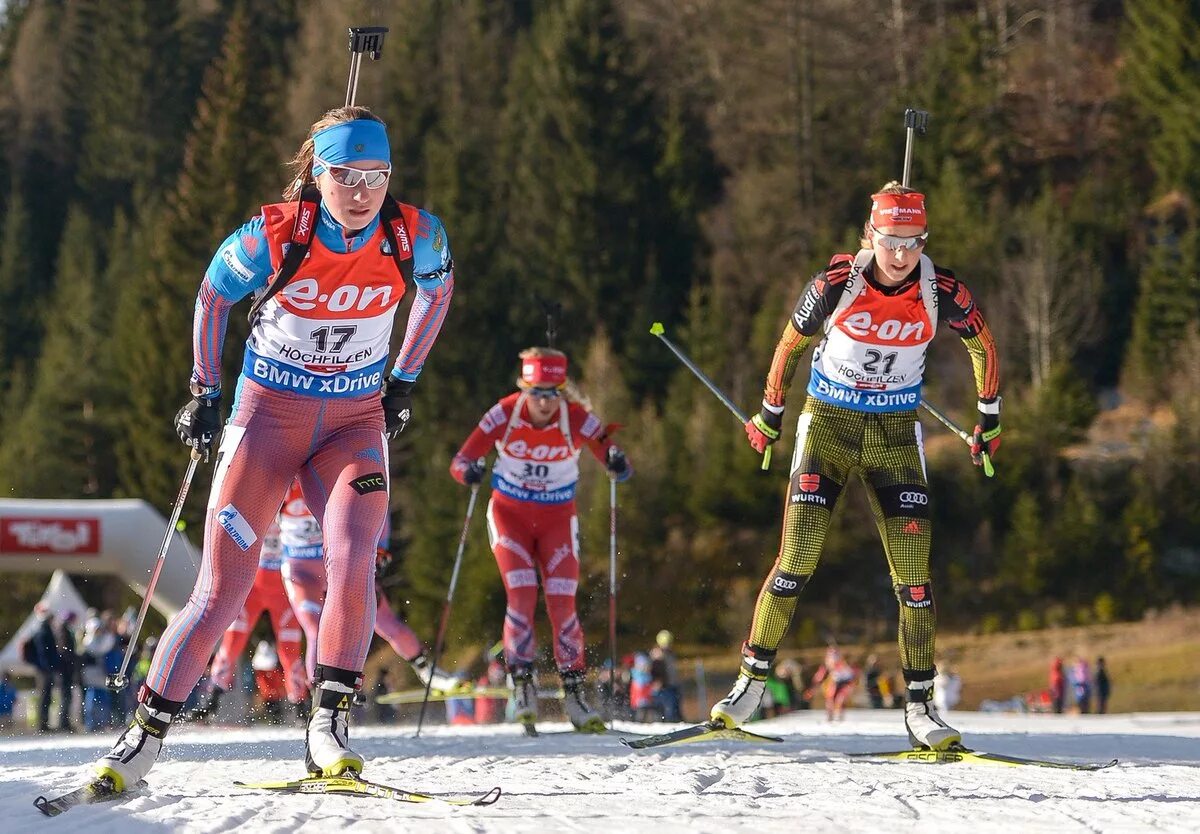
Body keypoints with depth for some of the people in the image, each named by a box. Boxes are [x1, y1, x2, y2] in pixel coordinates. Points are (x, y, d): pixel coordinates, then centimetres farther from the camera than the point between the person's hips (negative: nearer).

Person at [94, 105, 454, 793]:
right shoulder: (275, 238, -17)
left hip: (354, 424, 1)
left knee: (354, 562, -25)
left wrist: (405, 380, 15)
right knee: (222, 593, -7)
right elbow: (213, 295, 3)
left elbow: (438, 290, 11)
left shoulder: (415, 237, -13)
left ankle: (329, 727, -15)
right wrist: (204, 393, 6)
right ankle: (146, 735, 4)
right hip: (269, 414, -1)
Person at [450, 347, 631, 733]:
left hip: (557, 519, 0)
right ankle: (521, 683, -9)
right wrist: (469, 470, -42)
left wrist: (617, 463, -45)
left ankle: (574, 692, 0)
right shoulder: (505, 414, -18)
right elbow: (461, 460, -19)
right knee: (522, 593, -18)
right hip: (510, 514, 0)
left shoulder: (577, 419, -18)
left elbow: (616, 463, -21)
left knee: (562, 600, -8)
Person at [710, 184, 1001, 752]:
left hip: (896, 431, 1)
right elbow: (791, 344, 1)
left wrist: (989, 420, 14)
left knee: (913, 573, -5)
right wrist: (770, 415, 11)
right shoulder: (838, 281, -16)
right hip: (828, 422, -1)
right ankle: (751, 680, 3)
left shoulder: (941, 290, -13)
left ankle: (920, 706, 2)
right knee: (797, 561, -9)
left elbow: (983, 345, 6)